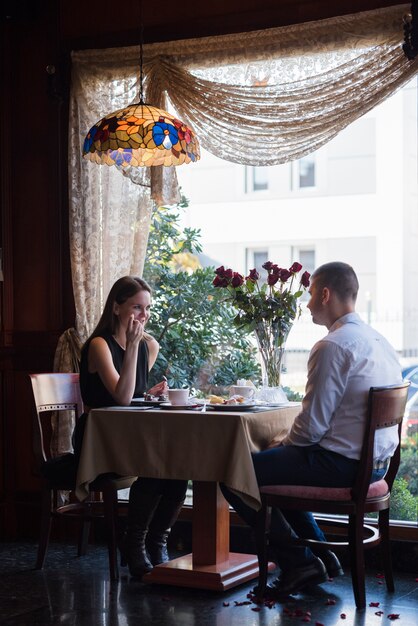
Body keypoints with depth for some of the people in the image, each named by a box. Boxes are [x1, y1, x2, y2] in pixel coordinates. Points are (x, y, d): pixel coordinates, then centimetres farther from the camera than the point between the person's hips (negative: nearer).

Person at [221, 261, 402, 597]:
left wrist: (285, 443, 2)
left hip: (341, 465, -10)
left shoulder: (332, 346, -19)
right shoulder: (379, 341, 10)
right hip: (376, 463, 10)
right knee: (277, 461, 29)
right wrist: (289, 443, 19)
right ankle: (321, 554, 25)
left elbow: (312, 425, -20)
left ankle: (299, 562, 4)